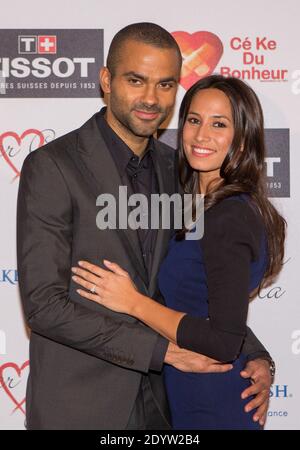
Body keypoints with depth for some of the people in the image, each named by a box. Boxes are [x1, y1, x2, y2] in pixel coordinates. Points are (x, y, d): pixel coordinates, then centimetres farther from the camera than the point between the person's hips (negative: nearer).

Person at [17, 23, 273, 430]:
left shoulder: (175, 169, 4)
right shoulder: (51, 167, -15)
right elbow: (43, 304, -19)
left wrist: (254, 355, -4)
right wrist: (162, 348, -20)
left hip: (158, 402, 5)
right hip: (78, 407, -5)